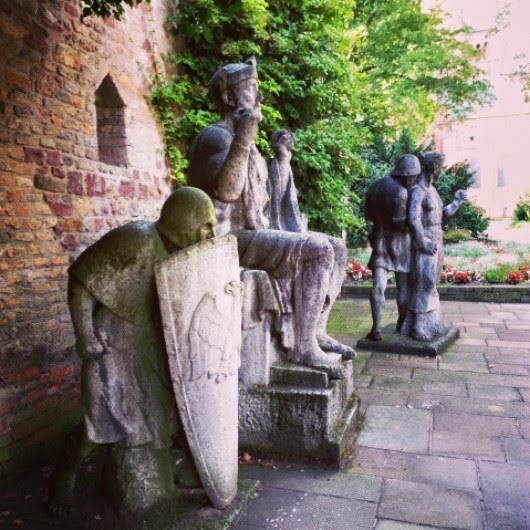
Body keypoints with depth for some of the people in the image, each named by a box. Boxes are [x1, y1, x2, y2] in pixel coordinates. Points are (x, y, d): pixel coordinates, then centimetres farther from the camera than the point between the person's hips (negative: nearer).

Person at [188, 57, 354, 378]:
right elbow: (226, 191, -28)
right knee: (317, 251, -25)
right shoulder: (216, 136, -8)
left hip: (253, 233, 9)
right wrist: (244, 139, -29)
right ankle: (304, 347, -18)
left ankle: (317, 332, 5)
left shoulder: (240, 139, 22)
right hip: (230, 238, -9)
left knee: (335, 250, 3)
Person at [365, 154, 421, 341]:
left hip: (379, 241, 5)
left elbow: (368, 215, 13)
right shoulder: (400, 192, -19)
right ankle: (402, 323, 26)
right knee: (403, 285, 13)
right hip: (399, 243, -5)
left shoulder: (374, 186, 4)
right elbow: (401, 224, -19)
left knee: (378, 286, -1)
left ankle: (376, 329, -6)